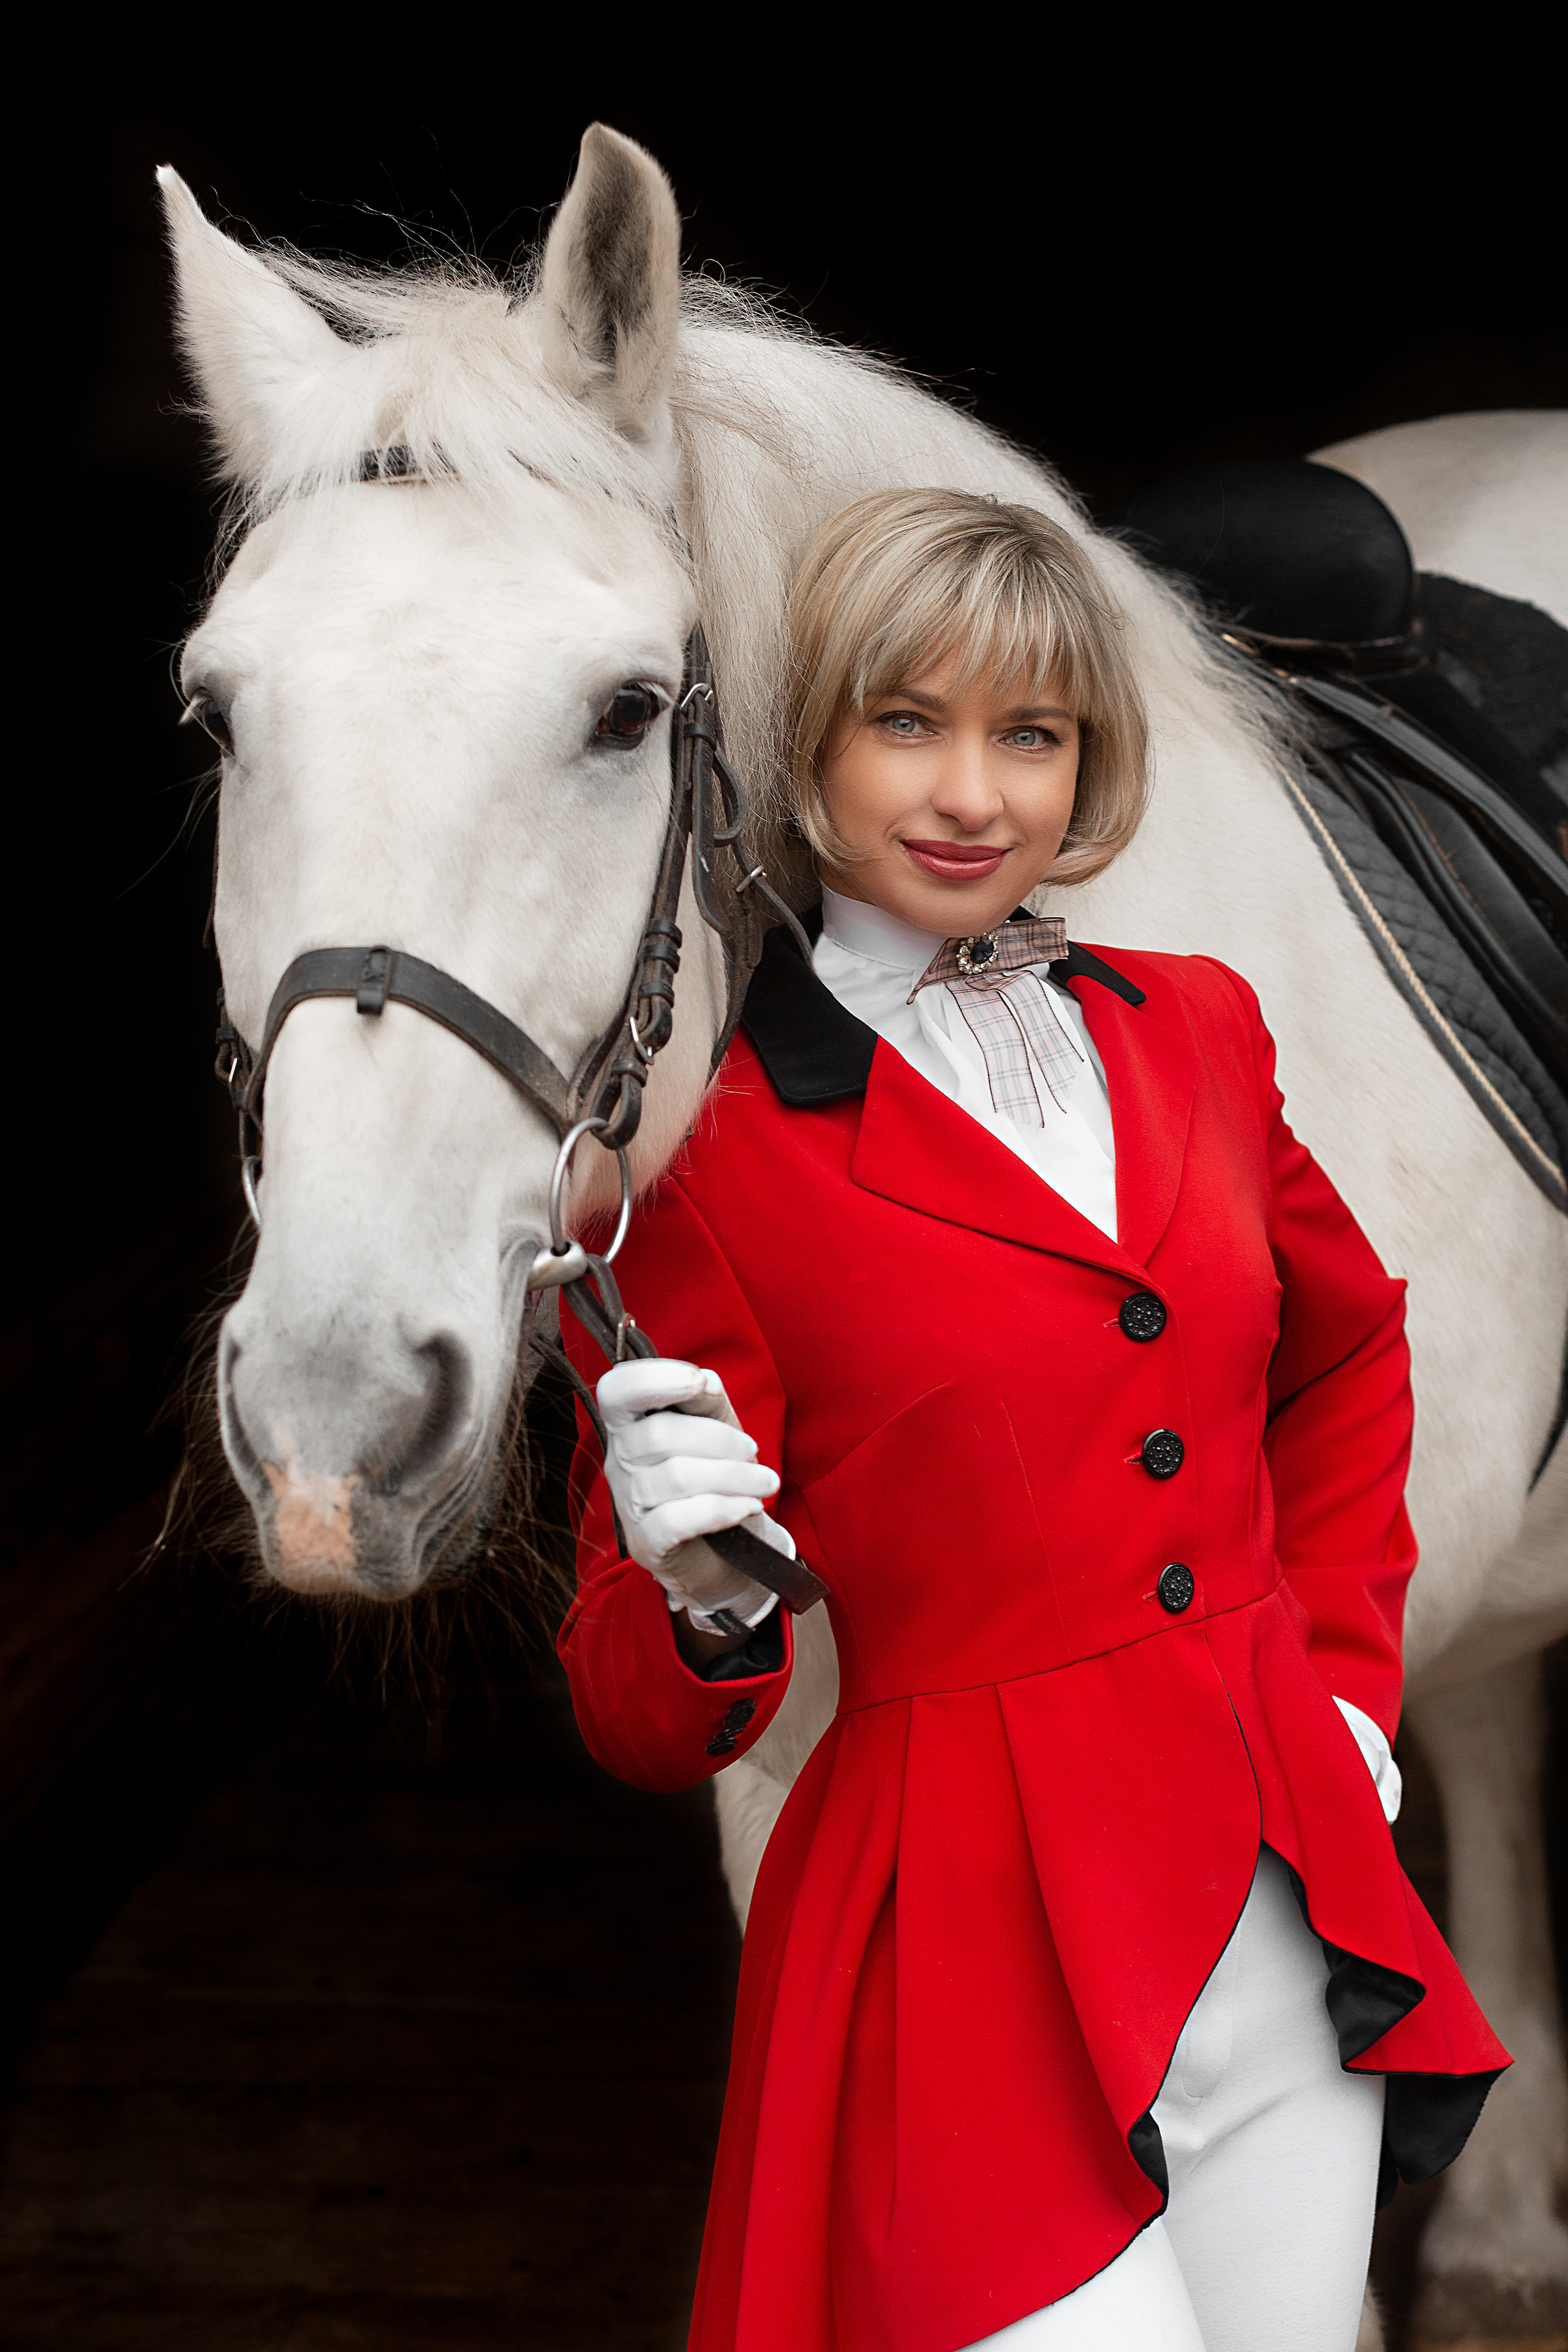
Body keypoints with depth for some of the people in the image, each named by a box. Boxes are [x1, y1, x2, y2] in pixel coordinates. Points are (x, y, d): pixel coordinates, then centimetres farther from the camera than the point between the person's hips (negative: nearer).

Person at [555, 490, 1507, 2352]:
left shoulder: (1194, 1032, 6)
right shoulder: (715, 1139, -8)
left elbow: (1346, 1344, 25)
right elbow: (648, 1725, -5)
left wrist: (1346, 1672, 15)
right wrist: (704, 1606, -26)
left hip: (1290, 1916, 5)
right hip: (976, 1945, -5)